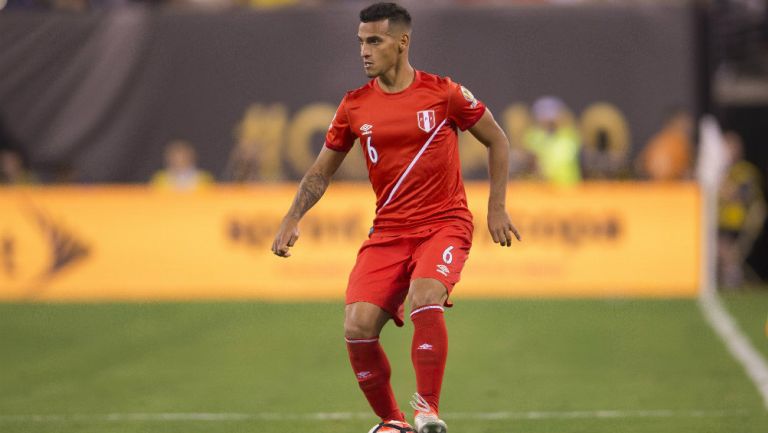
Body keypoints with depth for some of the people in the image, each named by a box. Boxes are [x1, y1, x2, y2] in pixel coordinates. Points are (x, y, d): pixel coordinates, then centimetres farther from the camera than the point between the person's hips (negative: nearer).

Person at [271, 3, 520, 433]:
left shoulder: (443, 93, -4)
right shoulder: (355, 106, 4)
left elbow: (498, 141, 8)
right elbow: (322, 171, 16)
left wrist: (497, 208, 2)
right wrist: (292, 219, 3)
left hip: (445, 224, -3)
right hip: (387, 232, 3)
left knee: (424, 301, -32)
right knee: (358, 326, -13)